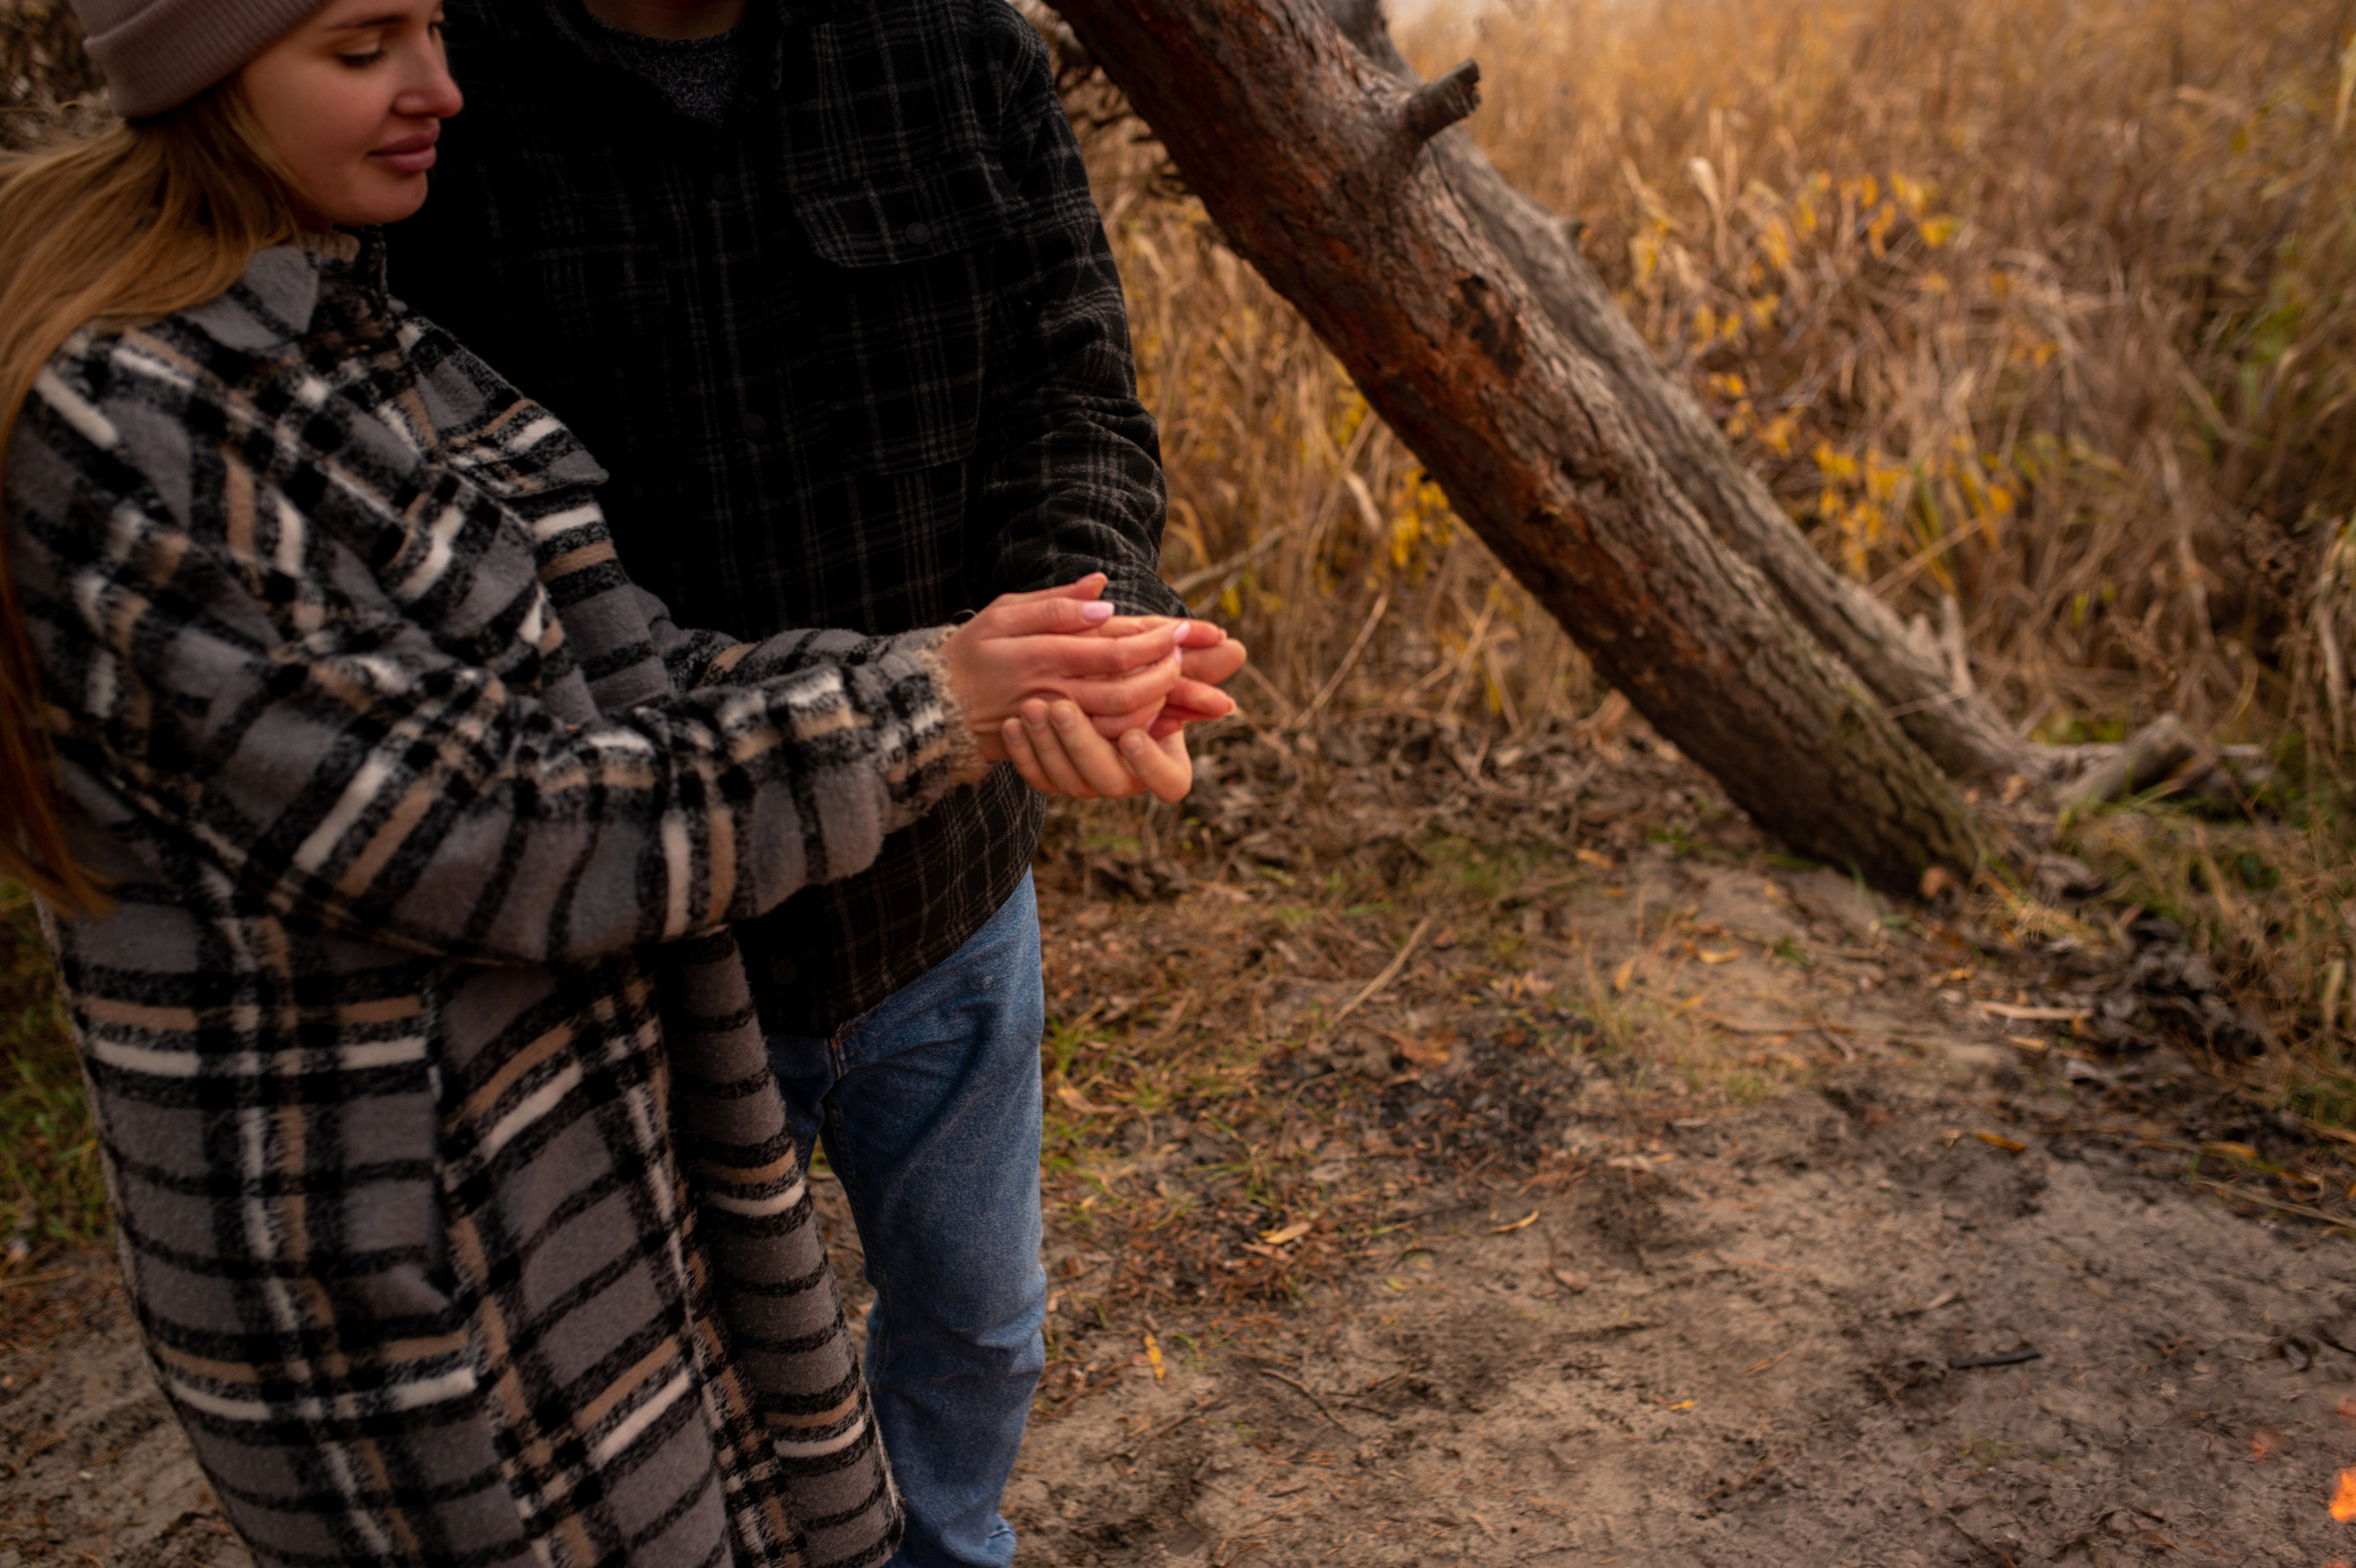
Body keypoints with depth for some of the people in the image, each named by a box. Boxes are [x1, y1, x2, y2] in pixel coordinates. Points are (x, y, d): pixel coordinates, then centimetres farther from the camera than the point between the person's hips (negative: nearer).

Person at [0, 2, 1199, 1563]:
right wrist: (915, 720, -23)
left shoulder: (352, 330, 2)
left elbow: (610, 669, -5)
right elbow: (481, 839, -24)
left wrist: (973, 692, -17)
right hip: (390, 1234, -8)